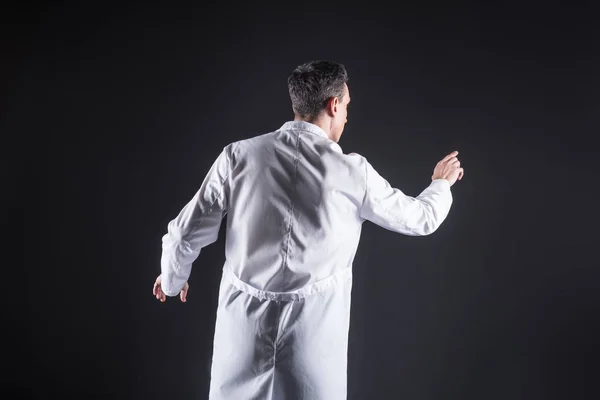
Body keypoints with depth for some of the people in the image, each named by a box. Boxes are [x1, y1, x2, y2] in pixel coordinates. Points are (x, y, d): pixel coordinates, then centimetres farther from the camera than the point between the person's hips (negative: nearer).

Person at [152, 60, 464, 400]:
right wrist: (442, 183, 31)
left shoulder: (239, 155, -5)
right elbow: (419, 219, 8)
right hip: (313, 322, -1)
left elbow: (189, 231, 1)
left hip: (245, 314, 2)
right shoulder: (353, 173, -7)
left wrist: (173, 277, 23)